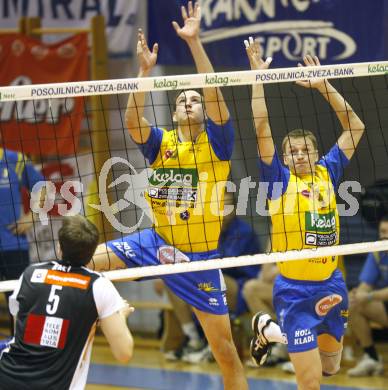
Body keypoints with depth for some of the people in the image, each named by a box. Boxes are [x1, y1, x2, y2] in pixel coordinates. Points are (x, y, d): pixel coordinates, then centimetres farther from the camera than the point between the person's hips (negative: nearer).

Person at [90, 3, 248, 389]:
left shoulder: (216, 143, -2)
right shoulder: (160, 142, 4)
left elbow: (214, 96, -17)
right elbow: (132, 120, -15)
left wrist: (194, 42, -24)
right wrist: (145, 70, -25)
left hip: (200, 256, -2)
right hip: (155, 242, 2)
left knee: (225, 350, 0)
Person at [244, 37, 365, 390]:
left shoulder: (327, 173, 5)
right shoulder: (279, 179, -5)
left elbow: (355, 128, 8)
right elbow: (262, 129, -13)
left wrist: (323, 85, 3)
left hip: (332, 286, 5)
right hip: (295, 291, -5)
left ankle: (269, 330, 41)